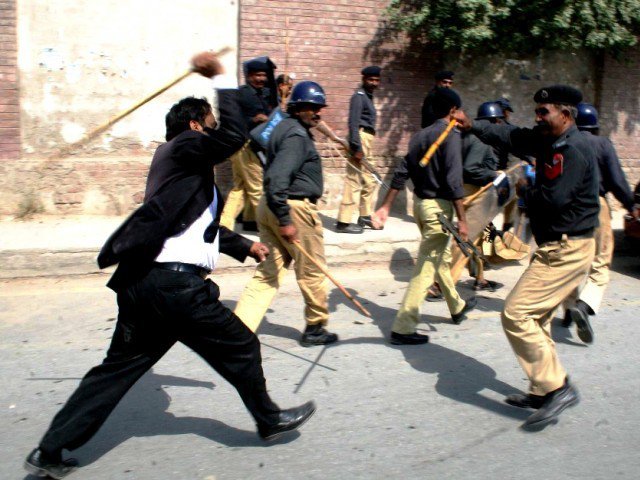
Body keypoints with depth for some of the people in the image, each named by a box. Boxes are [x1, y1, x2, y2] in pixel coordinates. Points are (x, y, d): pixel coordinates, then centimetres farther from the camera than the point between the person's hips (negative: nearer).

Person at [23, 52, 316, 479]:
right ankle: (269, 419, 28)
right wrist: (221, 80, -10)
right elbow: (234, 136, -19)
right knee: (241, 347, 9)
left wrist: (245, 246, 38)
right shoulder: (182, 148, -2)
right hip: (175, 283, -10)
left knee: (119, 367, 14)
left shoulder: (182, 165, 26)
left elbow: (203, 226, 35)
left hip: (143, 283, 10)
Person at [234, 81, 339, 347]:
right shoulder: (297, 135, -15)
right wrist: (285, 220, -27)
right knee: (312, 271, 7)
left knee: (269, 270, 9)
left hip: (270, 206, 10)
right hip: (295, 207, -9)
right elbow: (277, 178, -27)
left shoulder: (283, 128, 16)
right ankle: (315, 328, 21)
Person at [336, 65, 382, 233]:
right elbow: (353, 123, -19)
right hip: (360, 138, -11)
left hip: (366, 140, 11)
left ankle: (365, 216, 30)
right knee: (354, 181, -11)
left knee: (369, 181, 18)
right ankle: (343, 222, -9)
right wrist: (356, 147, -25)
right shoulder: (359, 96, -10)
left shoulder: (368, 96, 20)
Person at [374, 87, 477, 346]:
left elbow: (401, 173, 8)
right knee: (427, 268, -5)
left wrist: (386, 206, 10)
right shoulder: (450, 135, -13)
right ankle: (403, 328, -5)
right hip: (438, 206, -9)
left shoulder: (420, 136, 10)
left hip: (420, 203, 9)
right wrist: (462, 219, -18)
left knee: (442, 258, 24)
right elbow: (453, 181, -20)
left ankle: (457, 306, 43)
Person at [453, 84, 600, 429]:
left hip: (566, 250, -10)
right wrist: (472, 125, 6)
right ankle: (544, 391, 28)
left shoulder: (574, 150, -18)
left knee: (516, 314, -13)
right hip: (554, 246, 10)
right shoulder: (548, 140, 10)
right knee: (534, 319, 17)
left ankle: (558, 388, -6)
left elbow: (553, 198, -27)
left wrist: (524, 191, -8)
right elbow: (511, 137, 15)